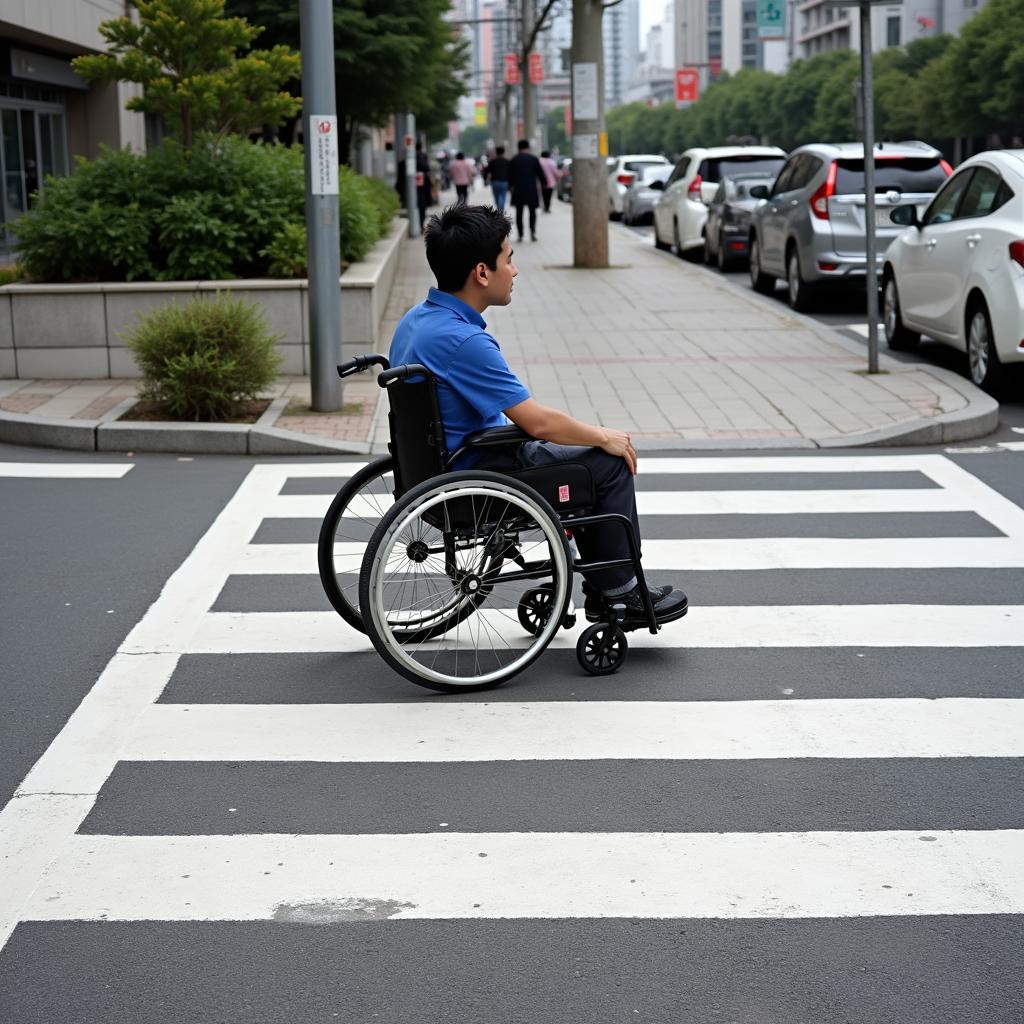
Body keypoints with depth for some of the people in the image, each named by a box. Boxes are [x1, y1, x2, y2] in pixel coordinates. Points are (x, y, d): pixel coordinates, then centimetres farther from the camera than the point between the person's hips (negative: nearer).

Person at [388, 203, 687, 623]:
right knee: (610, 463, 0)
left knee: (586, 453, 21)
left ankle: (601, 587, 26)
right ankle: (619, 592, 11)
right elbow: (539, 421, -23)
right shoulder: (462, 340, -27)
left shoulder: (417, 319, 4)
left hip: (442, 460, 10)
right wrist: (603, 437, -6)